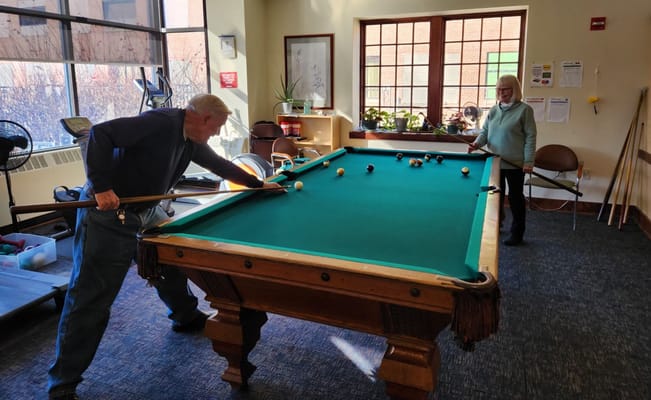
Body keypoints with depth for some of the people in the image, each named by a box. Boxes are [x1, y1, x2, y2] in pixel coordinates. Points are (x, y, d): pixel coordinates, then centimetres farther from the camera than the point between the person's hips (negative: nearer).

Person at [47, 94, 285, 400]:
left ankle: (186, 317, 44)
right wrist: (102, 187, -29)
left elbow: (220, 165, 20)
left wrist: (259, 184, 26)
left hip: (146, 211, 9)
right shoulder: (162, 122, -22)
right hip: (108, 214, -9)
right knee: (91, 299, -4)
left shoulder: (191, 140, 7)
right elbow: (100, 134, -26)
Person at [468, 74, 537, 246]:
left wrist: (529, 161, -15)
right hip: (494, 161, 5)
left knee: (515, 197, 5)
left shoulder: (524, 110, -8)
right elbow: (485, 131, 10)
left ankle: (517, 233, 17)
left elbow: (530, 137, -10)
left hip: (515, 163, -5)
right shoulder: (494, 110, 8)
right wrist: (477, 143, -12)